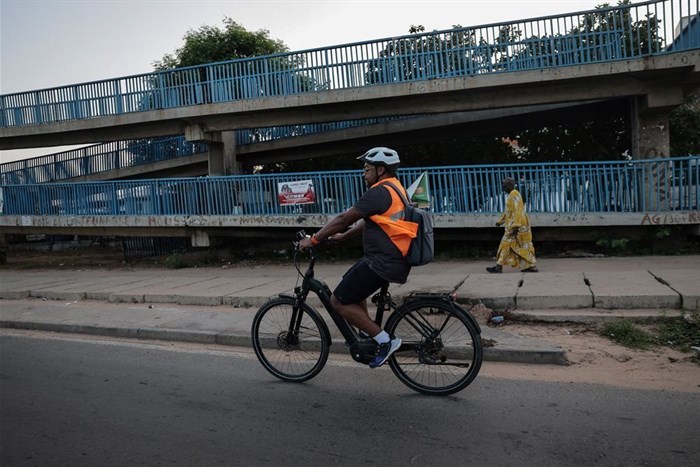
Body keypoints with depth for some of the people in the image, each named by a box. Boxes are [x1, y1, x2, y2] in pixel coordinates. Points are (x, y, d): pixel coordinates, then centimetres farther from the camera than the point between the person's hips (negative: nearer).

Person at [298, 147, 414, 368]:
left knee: (339, 301, -4)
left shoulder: (380, 192, -15)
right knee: (351, 287, 27)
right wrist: (343, 236, 22)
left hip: (382, 262, -11)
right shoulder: (394, 188, 17)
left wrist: (313, 240, -7)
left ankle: (385, 340, -2)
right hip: (394, 259, 11)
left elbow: (345, 218, -15)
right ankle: (369, 336, 26)